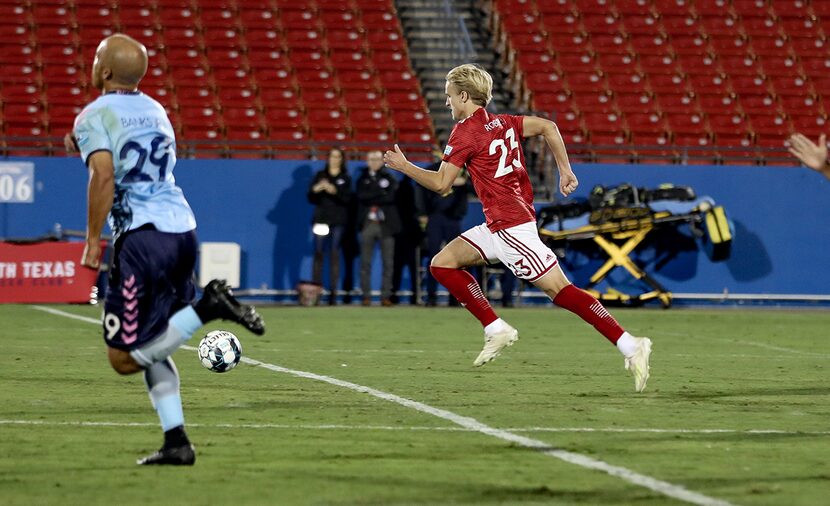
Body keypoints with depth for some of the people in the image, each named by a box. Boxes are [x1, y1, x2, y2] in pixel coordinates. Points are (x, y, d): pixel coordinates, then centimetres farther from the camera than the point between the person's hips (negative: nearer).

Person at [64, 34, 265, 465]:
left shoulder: (93, 117, -3)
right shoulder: (155, 111, 20)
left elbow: (103, 177, -17)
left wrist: (92, 239, -11)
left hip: (142, 236, -8)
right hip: (183, 230, 8)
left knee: (124, 358, -5)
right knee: (151, 346, 17)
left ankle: (207, 307, -18)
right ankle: (176, 442, 7)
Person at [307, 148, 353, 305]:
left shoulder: (345, 179, 9)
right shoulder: (320, 176, 13)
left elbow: (347, 199, -5)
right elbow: (311, 199, 10)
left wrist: (334, 191, -20)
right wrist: (315, 190, -11)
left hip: (338, 221, -1)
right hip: (321, 219, 1)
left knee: (335, 256, -4)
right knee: (318, 254, -6)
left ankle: (333, 292, -4)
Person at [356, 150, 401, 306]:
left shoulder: (390, 179, 11)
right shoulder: (363, 179, 14)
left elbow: (391, 197, -6)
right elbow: (361, 196, -4)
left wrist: (371, 198, -7)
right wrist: (381, 194, -9)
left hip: (386, 224, -1)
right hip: (368, 223, 1)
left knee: (388, 262, -3)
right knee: (365, 262, -3)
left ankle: (386, 295, 0)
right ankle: (366, 296, 0)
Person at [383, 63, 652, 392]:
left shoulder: (465, 132, -11)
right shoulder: (501, 122, 13)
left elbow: (440, 184, -12)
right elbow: (548, 127, 12)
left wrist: (404, 166, 1)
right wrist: (565, 171, 13)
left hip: (511, 226, -10)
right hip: (498, 227, 10)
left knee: (559, 290, -11)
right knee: (442, 264, 9)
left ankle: (630, 346, -15)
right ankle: (497, 330, 6)